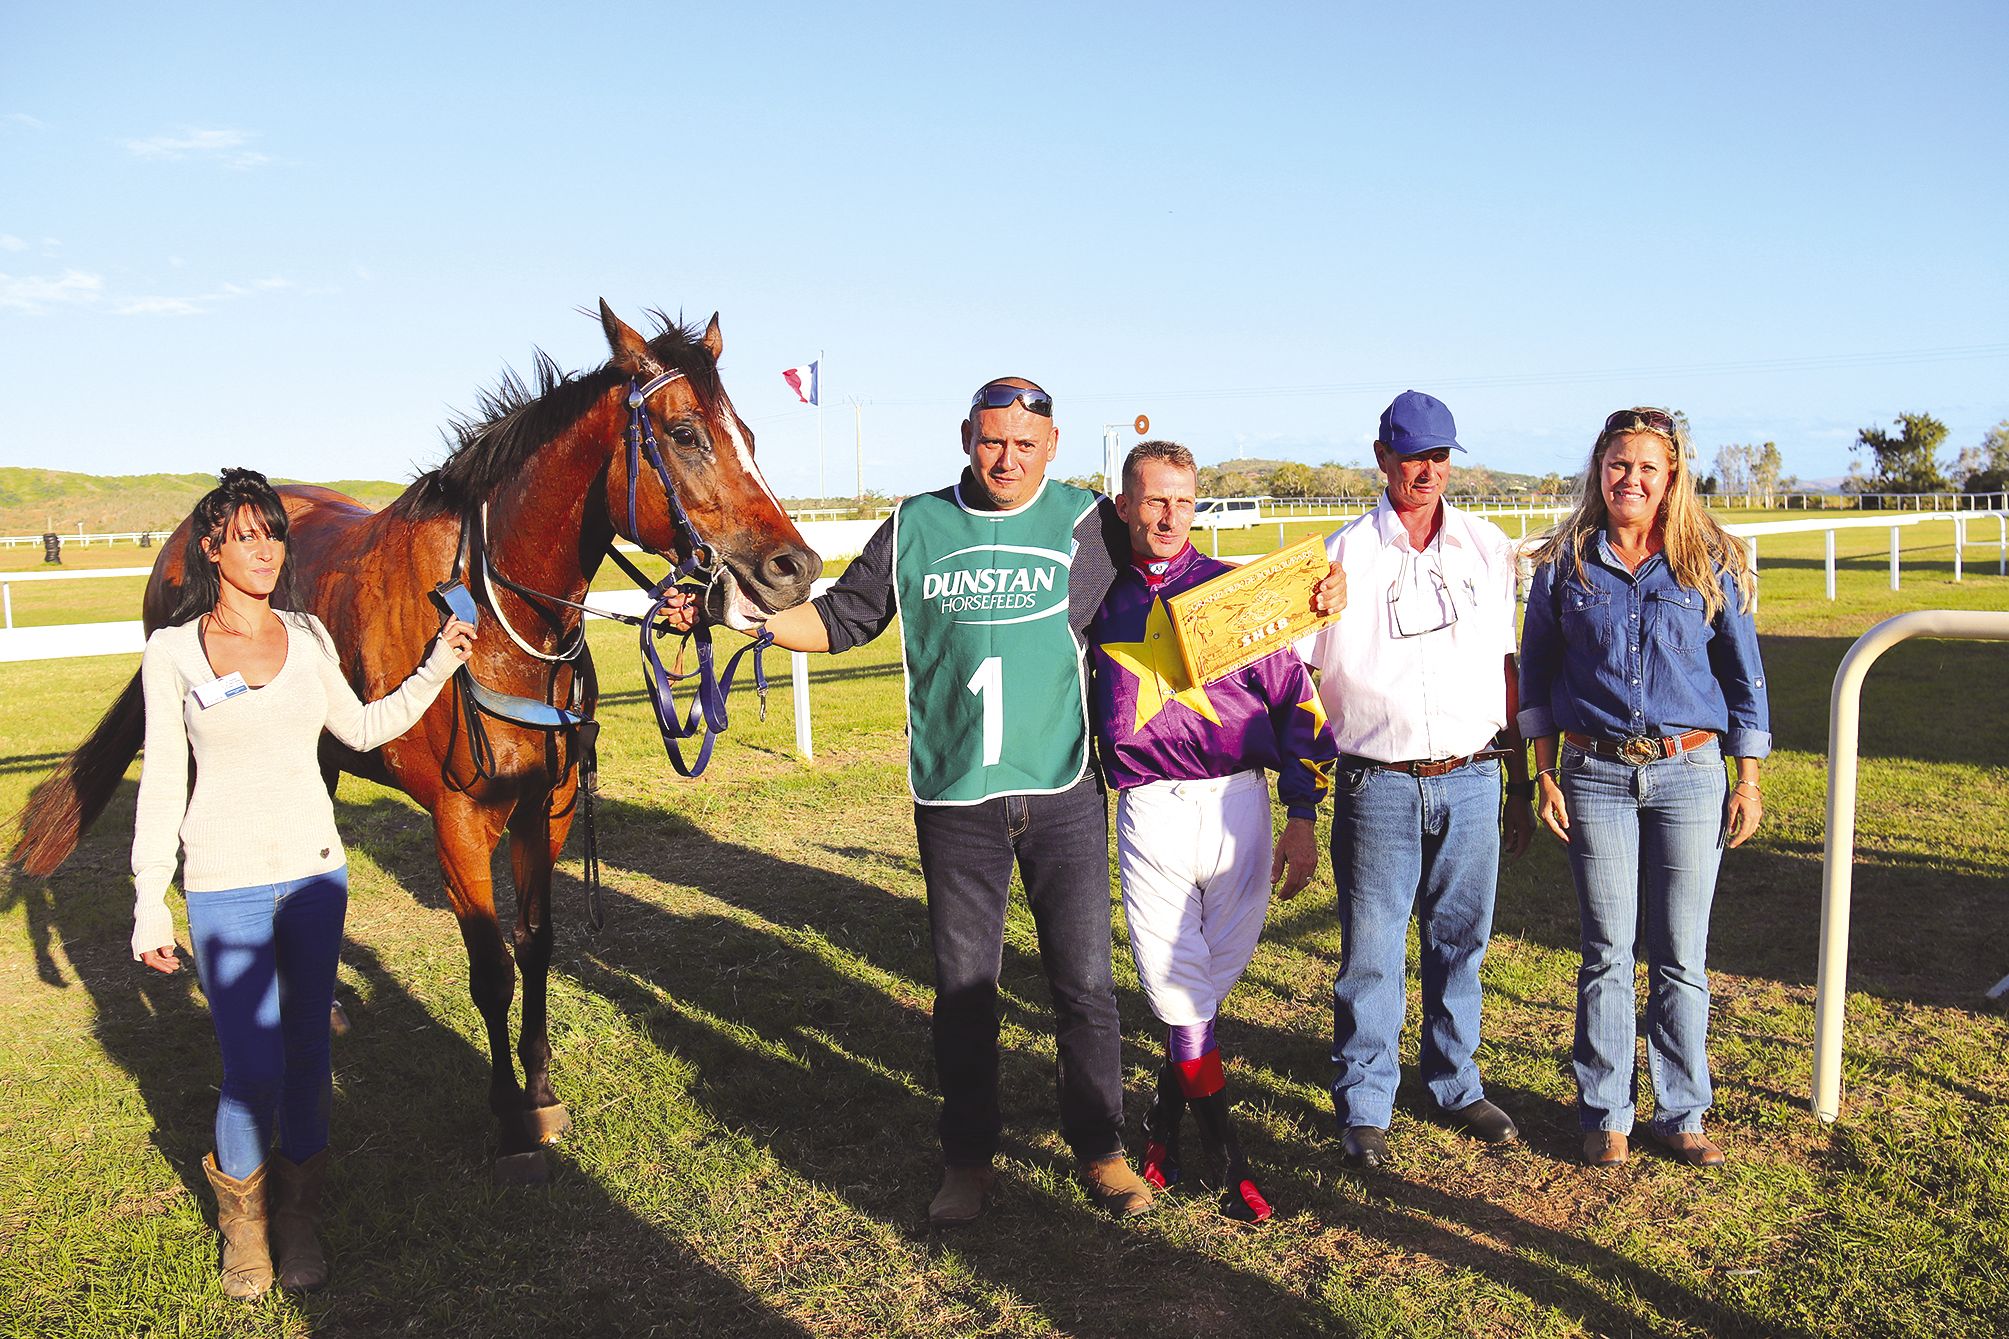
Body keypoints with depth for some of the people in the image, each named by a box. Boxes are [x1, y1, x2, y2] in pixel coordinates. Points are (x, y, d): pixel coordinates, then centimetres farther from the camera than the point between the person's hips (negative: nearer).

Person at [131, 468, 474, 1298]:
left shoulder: (307, 637, 5)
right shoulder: (173, 652, -5)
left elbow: (362, 728, 16)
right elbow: (162, 783, -2)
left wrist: (437, 670, 7)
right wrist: (150, 904, -4)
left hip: (314, 874, 3)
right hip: (225, 887, -3)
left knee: (308, 1054, 10)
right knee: (254, 1073, -3)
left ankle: (299, 1215, 31)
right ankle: (241, 1213, 27)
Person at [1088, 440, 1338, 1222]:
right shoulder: (1100, 599, 8)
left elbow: (1296, 701, 3)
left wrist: (1303, 818, -2)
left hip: (1237, 805, 0)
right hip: (1150, 812, 1)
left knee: (1212, 979, 6)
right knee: (1177, 989, -2)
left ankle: (1163, 1120, 27)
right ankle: (1227, 1158, 9)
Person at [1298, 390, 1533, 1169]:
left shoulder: (1487, 548, 9)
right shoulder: (1343, 555, 1)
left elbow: (1505, 667, 14)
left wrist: (1520, 783, 14)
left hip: (1472, 782, 3)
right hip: (1377, 784, -2)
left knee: (1460, 943, 12)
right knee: (1370, 952, 2)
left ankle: (1454, 1086, 30)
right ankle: (1364, 1106, 17)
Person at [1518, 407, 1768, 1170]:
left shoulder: (1710, 565, 2)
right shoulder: (1564, 564, 2)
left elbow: (1744, 676, 8)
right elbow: (1536, 674, 7)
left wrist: (1748, 780, 5)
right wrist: (1545, 775, 2)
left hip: (1689, 773, 0)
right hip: (1595, 776, 0)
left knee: (1681, 956, 5)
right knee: (1607, 953, 5)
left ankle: (1680, 1113, 21)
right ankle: (1606, 1114, 18)